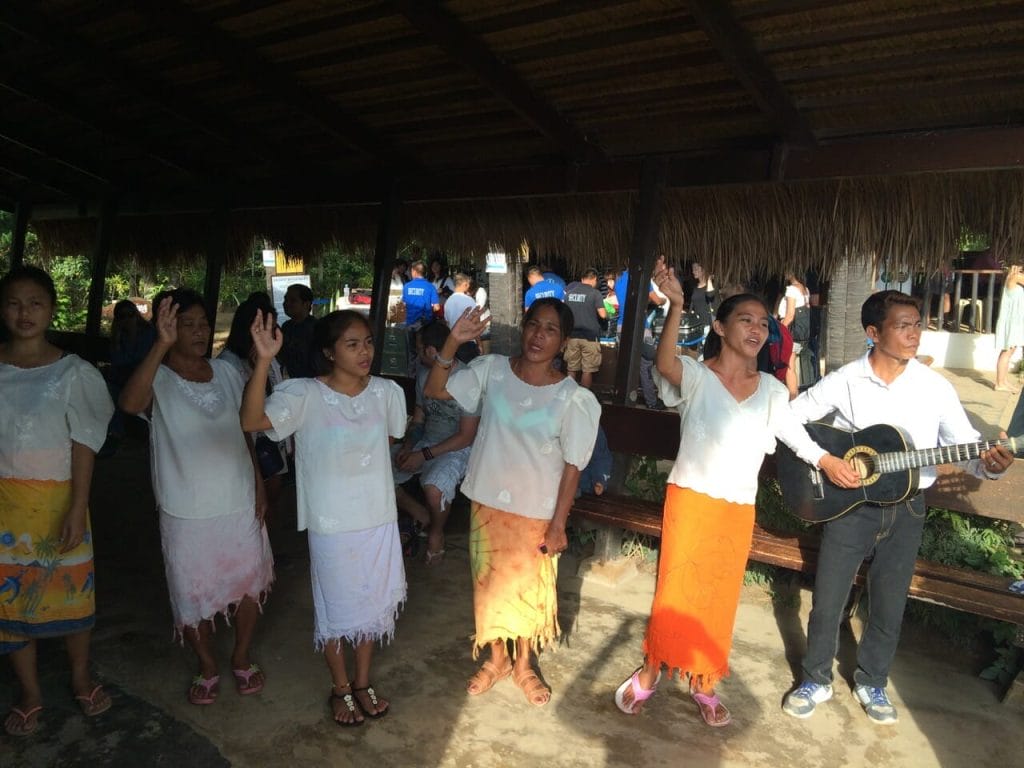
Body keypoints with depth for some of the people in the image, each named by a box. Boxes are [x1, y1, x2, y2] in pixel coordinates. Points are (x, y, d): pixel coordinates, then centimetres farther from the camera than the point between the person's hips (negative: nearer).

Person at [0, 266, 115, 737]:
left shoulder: (73, 372, -7)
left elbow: (83, 444, -7)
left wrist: (77, 509, -12)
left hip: (57, 500, -2)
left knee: (70, 591, 10)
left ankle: (81, 679, 33)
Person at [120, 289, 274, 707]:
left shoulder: (226, 371, 3)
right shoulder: (159, 378, -11)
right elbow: (130, 403, -37)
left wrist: (258, 485, 6)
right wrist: (162, 345, -43)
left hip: (240, 503, 4)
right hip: (187, 512, -3)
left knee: (250, 582, 13)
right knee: (192, 593, 10)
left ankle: (241, 658, 36)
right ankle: (207, 666, 35)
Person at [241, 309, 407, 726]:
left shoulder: (387, 392, -6)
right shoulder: (305, 395, -17)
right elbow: (252, 421, -33)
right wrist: (264, 360, -42)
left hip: (379, 519, 4)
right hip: (331, 524, -3)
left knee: (373, 603, 19)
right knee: (335, 609, 14)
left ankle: (363, 681, 42)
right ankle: (340, 688, 39)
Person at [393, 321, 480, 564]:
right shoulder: (423, 374, 3)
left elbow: (466, 437, -18)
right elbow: (418, 418, 13)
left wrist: (424, 455, -21)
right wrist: (407, 447, -5)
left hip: (458, 449, -7)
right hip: (425, 444, 7)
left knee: (433, 487, -36)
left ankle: (436, 533, -2)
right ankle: (423, 517, 11)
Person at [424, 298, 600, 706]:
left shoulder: (574, 398, -14)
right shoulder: (491, 370, -8)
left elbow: (572, 466, -10)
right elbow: (434, 390, -8)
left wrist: (558, 524, -10)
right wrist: (453, 342, -21)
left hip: (537, 512, -2)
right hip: (488, 503, 2)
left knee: (528, 590, 15)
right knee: (490, 583, 17)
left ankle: (522, 664, 41)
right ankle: (496, 659, 42)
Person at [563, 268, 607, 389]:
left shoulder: (569, 291, 8)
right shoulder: (595, 293, -7)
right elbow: (602, 315, -10)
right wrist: (607, 314, 11)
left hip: (572, 334, 4)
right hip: (590, 335, -4)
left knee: (572, 369, 10)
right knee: (587, 370, 2)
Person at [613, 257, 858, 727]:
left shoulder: (771, 391, 6)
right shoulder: (695, 376, -9)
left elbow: (797, 437, 0)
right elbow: (665, 363, -31)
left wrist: (829, 462, -18)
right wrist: (676, 307, -43)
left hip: (739, 510, 4)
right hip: (691, 500, -4)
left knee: (720, 598, 13)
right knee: (675, 591, 4)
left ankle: (704, 684, 31)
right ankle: (649, 672, 25)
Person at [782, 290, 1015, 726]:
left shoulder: (936, 387, -5)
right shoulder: (844, 381, -7)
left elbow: (969, 447, -4)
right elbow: (790, 416, -2)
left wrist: (988, 465, -27)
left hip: (905, 509, 1)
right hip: (848, 504, -1)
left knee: (889, 608, 13)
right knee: (827, 602, 6)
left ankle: (871, 683, 37)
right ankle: (816, 680, 28)